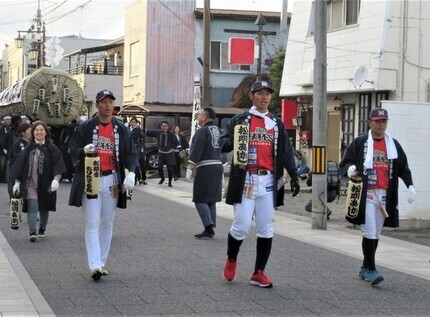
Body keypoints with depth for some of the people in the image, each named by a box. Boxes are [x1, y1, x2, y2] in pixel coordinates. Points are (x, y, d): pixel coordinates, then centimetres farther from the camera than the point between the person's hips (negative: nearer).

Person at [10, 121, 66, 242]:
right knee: (32, 207, -12)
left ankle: (42, 229, 32)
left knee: (44, 208, 12)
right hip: (30, 183, 0)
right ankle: (32, 232, -16)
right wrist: (17, 182, 4)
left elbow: (58, 166, -9)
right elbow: (20, 166, 8)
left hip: (46, 184, 0)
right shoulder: (28, 149, 5)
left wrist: (56, 179, -22)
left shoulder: (52, 149, -2)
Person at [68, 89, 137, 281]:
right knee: (92, 224, -9)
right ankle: (94, 266, -15)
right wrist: (84, 150, -21)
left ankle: (102, 263, 18)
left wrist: (131, 172, -10)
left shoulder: (121, 129, 8)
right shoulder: (85, 128, 1)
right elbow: (73, 149, 2)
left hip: (112, 180, 3)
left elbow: (130, 152, 6)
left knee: (107, 224, 9)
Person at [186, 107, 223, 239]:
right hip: (218, 165, 8)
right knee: (211, 200, 14)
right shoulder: (217, 130, 11)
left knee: (200, 200, -4)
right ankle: (211, 229, 16)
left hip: (205, 168, -8)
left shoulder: (202, 131, -11)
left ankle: (209, 228, -14)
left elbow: (196, 151, -17)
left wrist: (190, 168, -16)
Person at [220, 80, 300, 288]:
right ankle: (231, 260, 22)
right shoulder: (240, 120, 3)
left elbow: (286, 151, 12)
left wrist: (293, 176, 3)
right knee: (242, 226, -5)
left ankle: (259, 273, 10)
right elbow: (223, 144, -2)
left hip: (268, 181, 3)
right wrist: (235, 138, -24)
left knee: (266, 229, 3)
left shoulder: (276, 123, 13)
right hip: (245, 180, -3)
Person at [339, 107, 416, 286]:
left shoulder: (393, 145, 12)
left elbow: (403, 167, 14)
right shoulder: (360, 143, 0)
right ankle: (371, 270, -7)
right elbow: (344, 163, 0)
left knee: (376, 234, 11)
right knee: (369, 233, -11)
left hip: (385, 196, 5)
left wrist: (410, 186, 1)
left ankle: (365, 269, 22)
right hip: (366, 194, -4)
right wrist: (349, 169, -23)